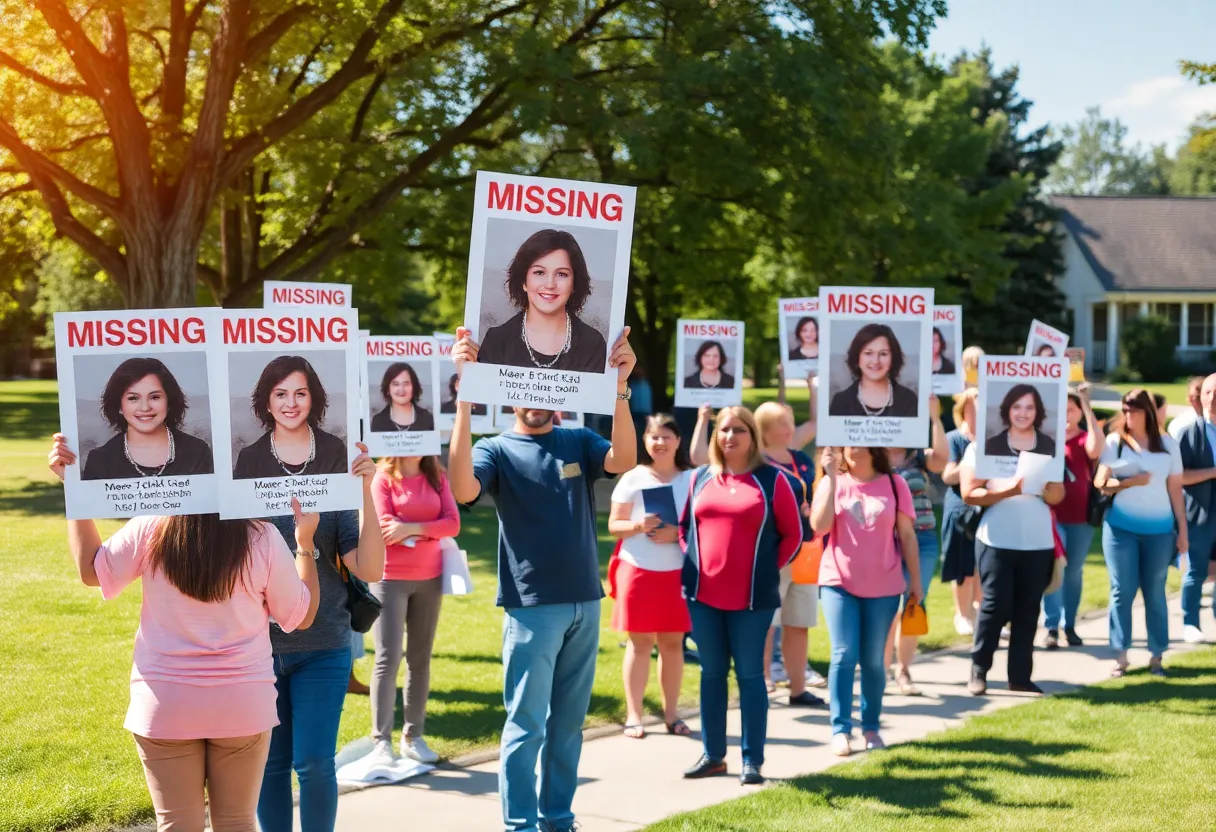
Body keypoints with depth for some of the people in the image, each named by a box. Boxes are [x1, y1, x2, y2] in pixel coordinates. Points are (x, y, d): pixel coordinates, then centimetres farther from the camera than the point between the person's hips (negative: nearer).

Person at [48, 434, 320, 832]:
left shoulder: (151, 530, -10)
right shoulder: (263, 541, -10)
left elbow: (92, 570, 8)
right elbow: (302, 616, 3)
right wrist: (305, 541, 9)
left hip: (166, 705, 0)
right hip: (242, 704, 0)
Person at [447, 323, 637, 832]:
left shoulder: (578, 442, 6)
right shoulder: (497, 449, -4)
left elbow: (625, 461, -14)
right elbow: (462, 489, -25)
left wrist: (620, 388, -28)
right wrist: (466, 397, -32)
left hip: (585, 602, 4)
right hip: (532, 607, -4)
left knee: (568, 721, 13)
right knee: (526, 724, 0)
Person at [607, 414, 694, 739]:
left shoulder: (691, 479, 4)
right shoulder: (632, 479, 1)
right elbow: (614, 526, 1)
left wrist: (677, 533, -14)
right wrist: (638, 525, -18)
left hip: (677, 572, 1)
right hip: (637, 569, -1)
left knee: (673, 642, 4)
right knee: (639, 642, 1)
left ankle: (671, 713, 14)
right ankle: (633, 715, 7)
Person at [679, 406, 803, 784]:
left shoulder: (772, 479, -1)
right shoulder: (701, 477, 9)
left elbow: (792, 534, 3)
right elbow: (684, 525, 18)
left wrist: (770, 569, -3)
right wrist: (692, 561, 6)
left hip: (751, 597, -3)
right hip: (703, 594, 4)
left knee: (749, 674, 1)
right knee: (711, 673, 10)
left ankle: (752, 760, 7)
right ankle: (712, 754, 18)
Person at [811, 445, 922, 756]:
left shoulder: (894, 484, 0)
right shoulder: (832, 482, 0)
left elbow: (907, 535, 4)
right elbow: (819, 526, -14)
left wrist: (915, 580, 4)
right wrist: (831, 477, -14)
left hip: (883, 587, 0)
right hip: (839, 583, 0)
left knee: (873, 660, 7)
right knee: (844, 655, -5)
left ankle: (871, 727, 19)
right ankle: (841, 730, -1)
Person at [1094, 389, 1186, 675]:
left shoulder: (1168, 444, 4)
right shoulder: (1114, 442, 2)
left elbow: (1175, 489, 6)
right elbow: (1101, 483, 0)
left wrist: (1183, 530, 4)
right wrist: (1129, 482, -17)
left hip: (1159, 530, 1)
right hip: (1120, 527, -1)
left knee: (1155, 592, 5)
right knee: (1121, 591, 0)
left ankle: (1156, 656, 10)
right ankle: (1120, 654, 5)